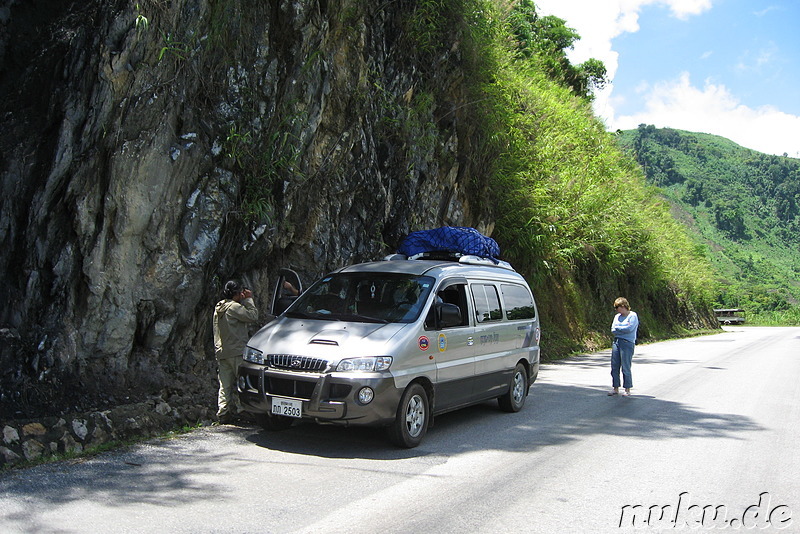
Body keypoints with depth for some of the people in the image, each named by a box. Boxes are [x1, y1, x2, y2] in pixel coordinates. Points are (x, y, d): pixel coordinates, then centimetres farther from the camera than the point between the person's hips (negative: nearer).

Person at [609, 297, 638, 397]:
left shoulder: (633, 316, -3)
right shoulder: (617, 316, 16)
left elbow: (629, 328, -16)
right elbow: (613, 330, 7)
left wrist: (617, 328, -3)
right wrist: (624, 329, -8)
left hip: (627, 343, -7)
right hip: (616, 342, 7)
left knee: (626, 368, -5)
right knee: (614, 366, 5)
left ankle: (627, 390, 4)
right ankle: (615, 388, 13)